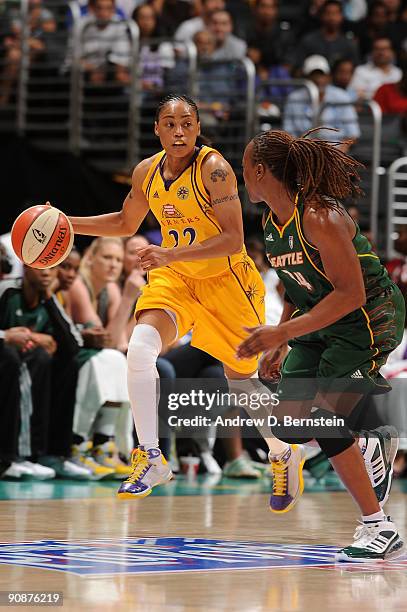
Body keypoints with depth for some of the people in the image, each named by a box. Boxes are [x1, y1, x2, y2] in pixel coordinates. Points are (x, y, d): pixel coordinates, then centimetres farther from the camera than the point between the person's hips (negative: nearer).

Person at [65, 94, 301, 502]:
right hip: (174, 277, 5)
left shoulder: (213, 169, -21)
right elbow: (126, 223, 17)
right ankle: (150, 458, -13)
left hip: (225, 278, -4)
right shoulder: (146, 172, -2)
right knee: (139, 349, -21)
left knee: (242, 380, 7)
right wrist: (69, 224, 5)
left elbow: (233, 239, -25)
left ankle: (284, 453, 34)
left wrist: (170, 254, -33)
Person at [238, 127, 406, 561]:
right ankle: (371, 444, 27)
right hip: (321, 323, 9)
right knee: (290, 425, 1)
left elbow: (352, 293, -28)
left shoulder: (317, 217, -25)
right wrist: (279, 342, 12)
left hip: (369, 319, -9)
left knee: (323, 421, -17)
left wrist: (284, 332, -30)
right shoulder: (273, 222, 3)